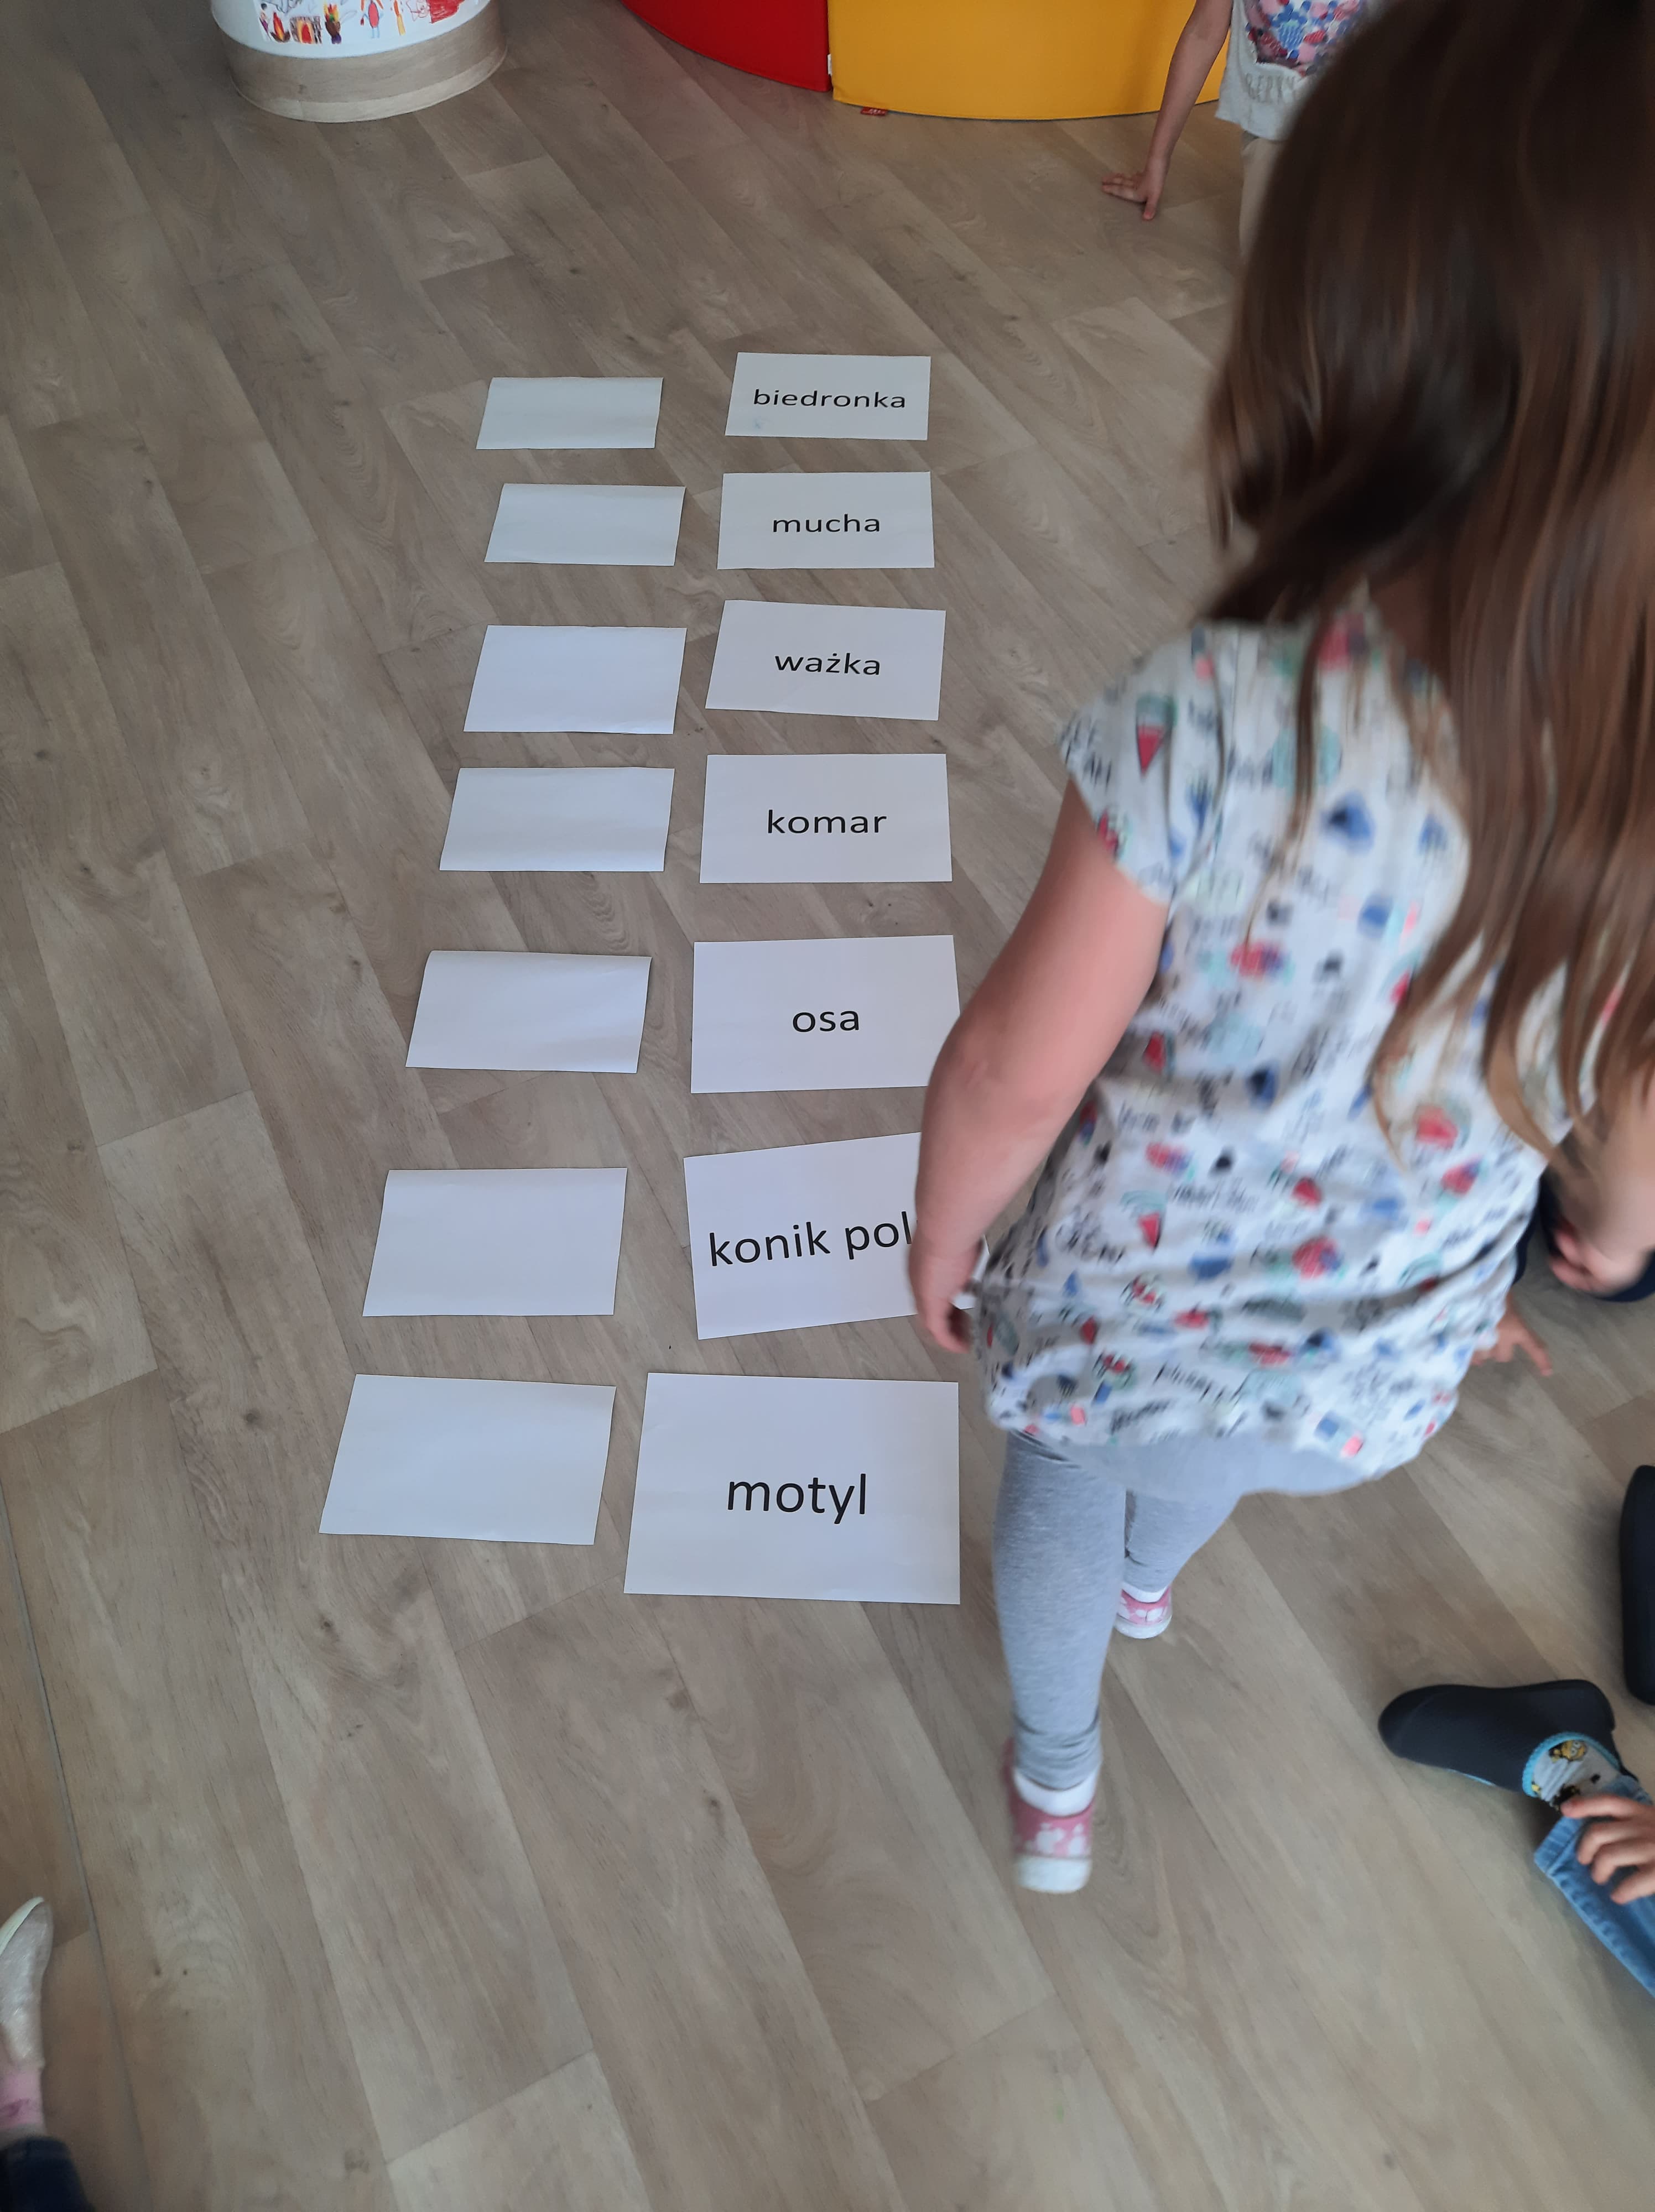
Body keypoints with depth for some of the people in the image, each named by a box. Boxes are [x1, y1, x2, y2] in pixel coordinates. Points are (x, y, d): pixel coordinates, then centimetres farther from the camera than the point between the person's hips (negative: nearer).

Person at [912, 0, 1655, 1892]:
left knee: (1065, 1491, 32)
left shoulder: (1208, 728, -36)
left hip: (1126, 1300, -4)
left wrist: (940, 1237, -3)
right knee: (1190, 1473, 39)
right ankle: (1147, 1578, 74)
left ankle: (1055, 1782, 59)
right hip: (1390, 1356, 4)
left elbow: (1017, 1075, -24)